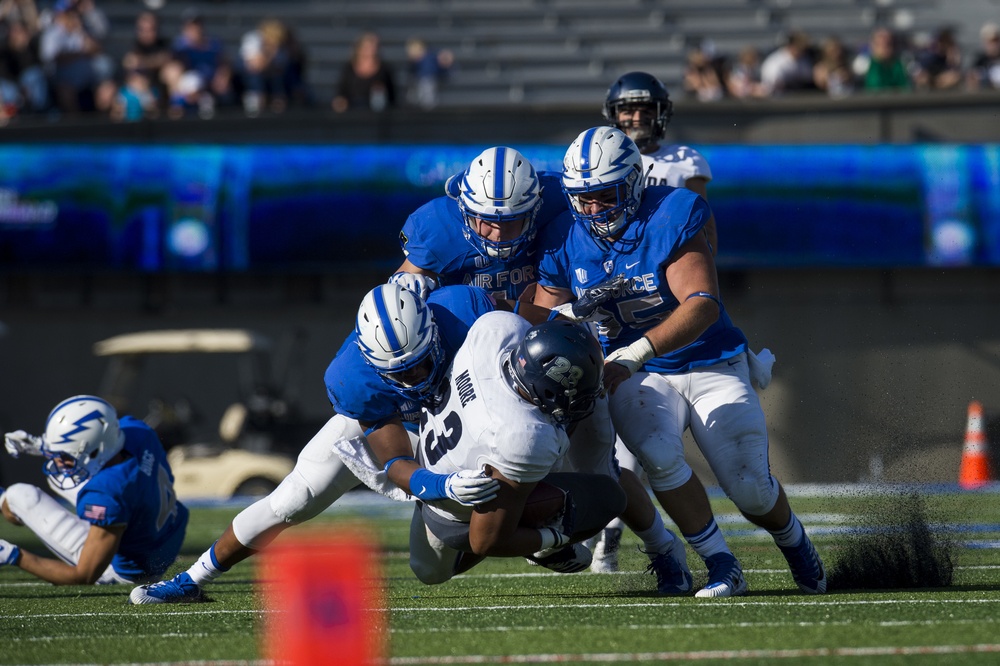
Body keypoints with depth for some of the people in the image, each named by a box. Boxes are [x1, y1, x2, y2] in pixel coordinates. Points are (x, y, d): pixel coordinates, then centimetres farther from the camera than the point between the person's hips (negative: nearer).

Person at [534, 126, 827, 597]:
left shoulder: (669, 218, -20)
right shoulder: (566, 241, -7)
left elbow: (703, 305, -30)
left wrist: (635, 353, -41)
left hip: (711, 367, -2)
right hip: (637, 380, 2)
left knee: (750, 488, -5)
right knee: (658, 454, -29)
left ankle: (794, 542, 31)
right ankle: (721, 566, -14)